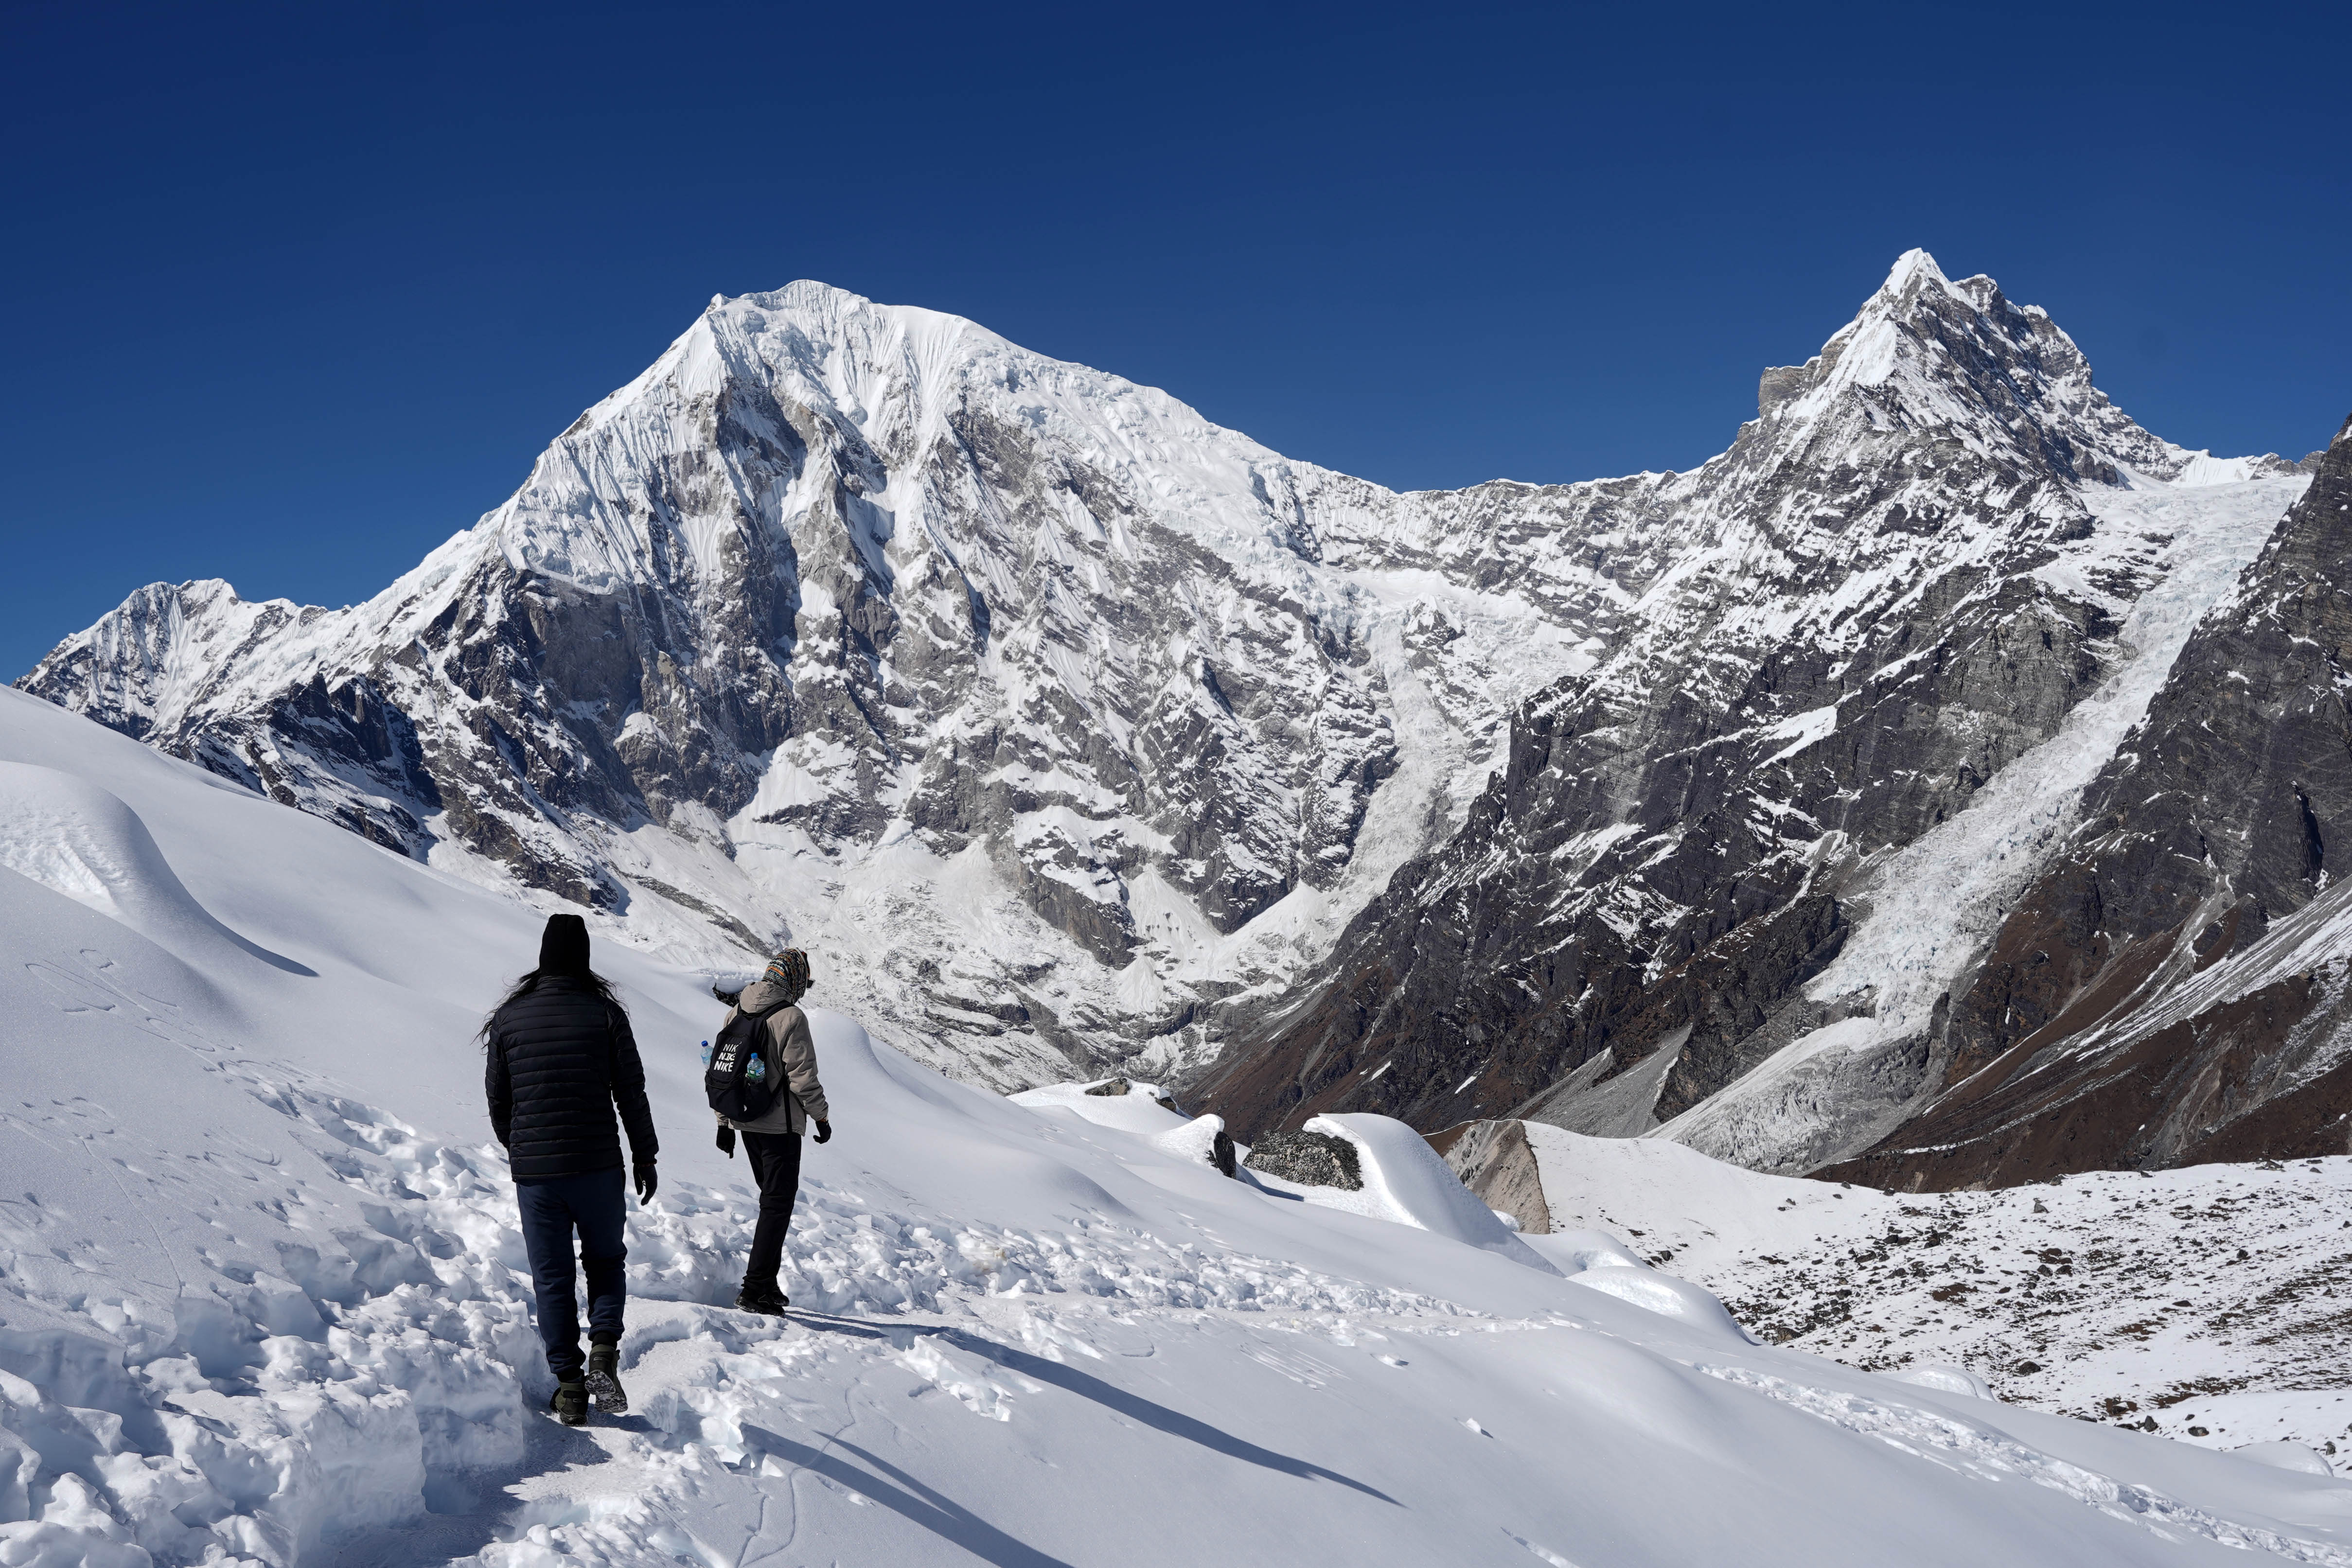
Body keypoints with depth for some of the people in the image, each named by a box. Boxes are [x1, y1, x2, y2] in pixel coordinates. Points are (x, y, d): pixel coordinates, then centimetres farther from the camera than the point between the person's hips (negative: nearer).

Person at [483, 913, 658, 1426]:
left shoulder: (509, 1016, 0)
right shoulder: (605, 1012, -6)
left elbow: (497, 1098, 7)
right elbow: (631, 1092, -2)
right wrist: (645, 1157, 8)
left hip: (534, 1171, 1)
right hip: (597, 1166, -1)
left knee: (552, 1278, 10)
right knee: (605, 1262, 17)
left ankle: (568, 1384, 10)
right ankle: (603, 1352, -4)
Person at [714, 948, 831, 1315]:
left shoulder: (736, 1013, 7)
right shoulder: (791, 1017, -17)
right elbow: (803, 1077, -17)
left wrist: (724, 1123, 17)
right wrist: (821, 1116, -2)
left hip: (745, 1122, 8)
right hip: (781, 1126, -8)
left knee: (772, 1199, 20)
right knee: (778, 1205, -1)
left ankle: (767, 1284, 24)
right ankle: (755, 1290, -6)